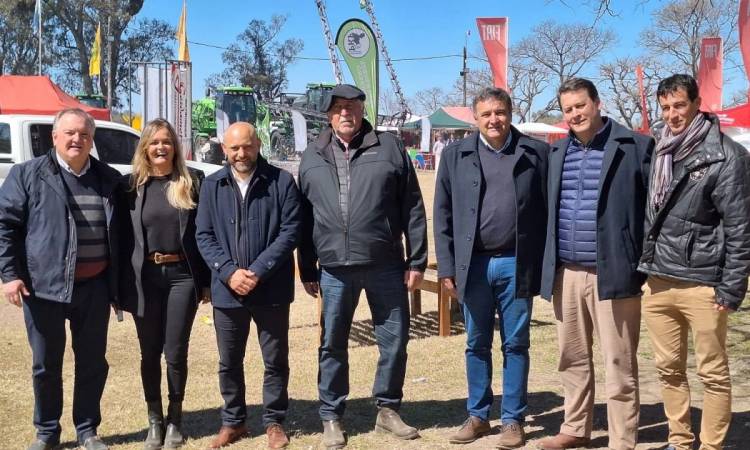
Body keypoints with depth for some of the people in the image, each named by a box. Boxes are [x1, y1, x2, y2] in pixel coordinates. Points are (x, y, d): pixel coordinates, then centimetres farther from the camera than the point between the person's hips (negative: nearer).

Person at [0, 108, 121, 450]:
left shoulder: (109, 179, 7)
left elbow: (120, 233, 13)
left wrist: (117, 284, 9)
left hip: (94, 287, 2)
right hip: (43, 286, -2)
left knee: (92, 363, 10)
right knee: (45, 365, 10)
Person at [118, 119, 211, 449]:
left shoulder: (193, 181, 1)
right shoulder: (130, 185, 4)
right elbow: (122, 236, 3)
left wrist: (207, 280, -3)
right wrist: (119, 285, -1)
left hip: (182, 275, -1)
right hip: (144, 278, 1)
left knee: (176, 352, 5)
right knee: (150, 353, 10)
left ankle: (175, 419, 22)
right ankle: (154, 420, 24)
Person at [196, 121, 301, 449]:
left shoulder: (281, 181, -4)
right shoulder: (211, 185, 5)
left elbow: (290, 231, -8)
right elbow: (204, 235, 2)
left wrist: (258, 271, -16)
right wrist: (229, 272, -12)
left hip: (271, 289, -2)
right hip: (227, 290, 3)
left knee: (275, 360, 9)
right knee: (229, 362, 13)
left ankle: (274, 422, 25)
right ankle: (233, 422, 30)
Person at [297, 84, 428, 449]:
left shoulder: (389, 148, 3)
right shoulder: (312, 157, 9)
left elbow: (412, 209, 3)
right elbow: (303, 217, 11)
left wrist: (416, 260, 0)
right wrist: (307, 270, 9)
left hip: (385, 265, -1)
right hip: (334, 269, 1)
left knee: (395, 341, 8)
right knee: (332, 345, 9)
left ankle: (387, 409, 27)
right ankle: (331, 417, 24)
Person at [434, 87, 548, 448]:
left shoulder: (535, 153, 1)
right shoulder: (456, 155, 4)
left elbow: (548, 210, 1)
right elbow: (443, 215, 4)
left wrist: (546, 265, -3)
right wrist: (447, 267, 0)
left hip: (517, 264, -1)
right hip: (474, 265, 1)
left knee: (516, 345, 8)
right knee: (476, 345, 12)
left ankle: (512, 420, 20)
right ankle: (477, 416, 25)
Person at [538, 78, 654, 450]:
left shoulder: (636, 147, -4)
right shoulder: (557, 152, 13)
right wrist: (547, 265, 13)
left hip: (613, 273, -5)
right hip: (566, 274, 5)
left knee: (619, 364, 2)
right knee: (572, 359, 15)